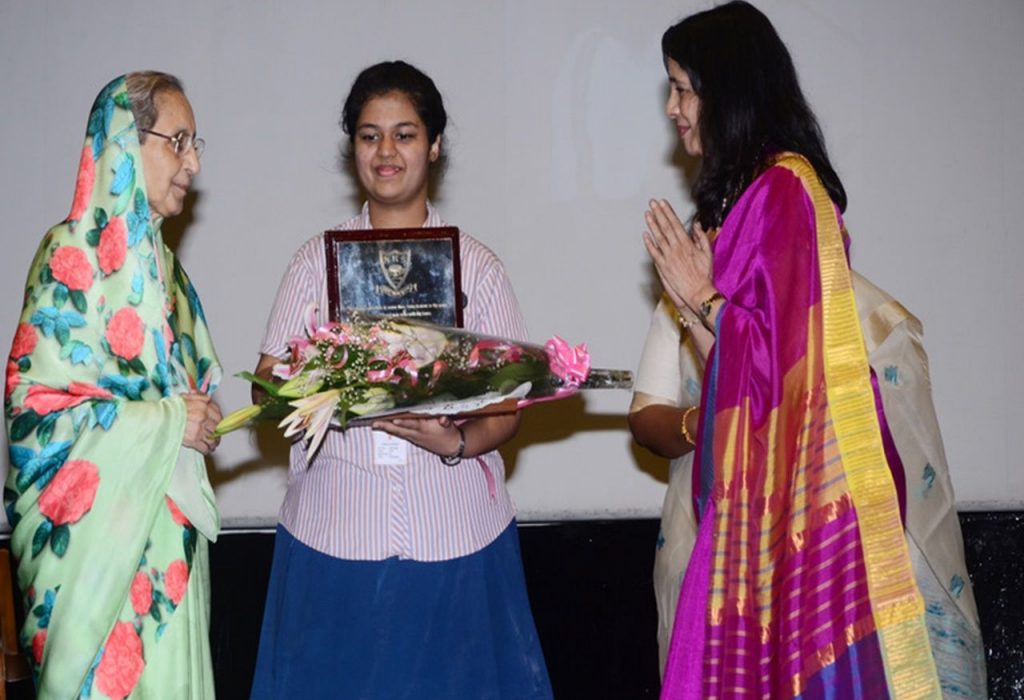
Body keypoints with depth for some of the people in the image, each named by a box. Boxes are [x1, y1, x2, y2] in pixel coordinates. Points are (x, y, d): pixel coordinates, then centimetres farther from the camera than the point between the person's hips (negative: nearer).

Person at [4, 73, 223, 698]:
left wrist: (198, 417, 3)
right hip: (103, 517, -8)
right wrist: (168, 424, -14)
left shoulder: (153, 255, 14)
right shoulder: (74, 254, -12)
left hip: (167, 522, 8)